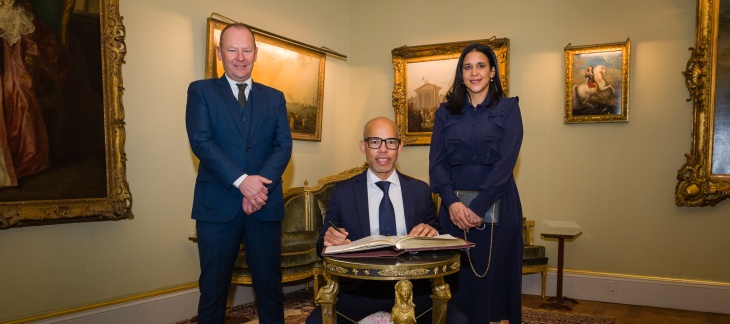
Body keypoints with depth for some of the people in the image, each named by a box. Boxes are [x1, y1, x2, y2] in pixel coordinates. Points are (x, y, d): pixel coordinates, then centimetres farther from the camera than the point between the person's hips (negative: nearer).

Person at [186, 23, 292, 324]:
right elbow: (200, 141, -7)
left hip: (265, 206, 2)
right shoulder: (201, 91, 6)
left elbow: (284, 146, 3)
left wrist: (260, 185, -15)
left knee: (270, 287, 8)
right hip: (217, 207, -2)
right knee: (213, 289, 7)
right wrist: (241, 181, -18)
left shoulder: (274, 98, 13)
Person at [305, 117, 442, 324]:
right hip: (358, 290, -1)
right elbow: (323, 244, 7)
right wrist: (329, 241, -16)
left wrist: (432, 233, -9)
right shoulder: (342, 191, 5)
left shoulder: (420, 191, 9)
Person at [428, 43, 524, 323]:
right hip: (454, 207, 2)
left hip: (496, 206, -2)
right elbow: (436, 162, 2)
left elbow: (506, 162, -8)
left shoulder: (507, 109, 2)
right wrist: (452, 203, -14)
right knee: (457, 279, 6)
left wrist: (478, 208, -16)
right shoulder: (446, 112, 10)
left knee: (494, 276, 3)